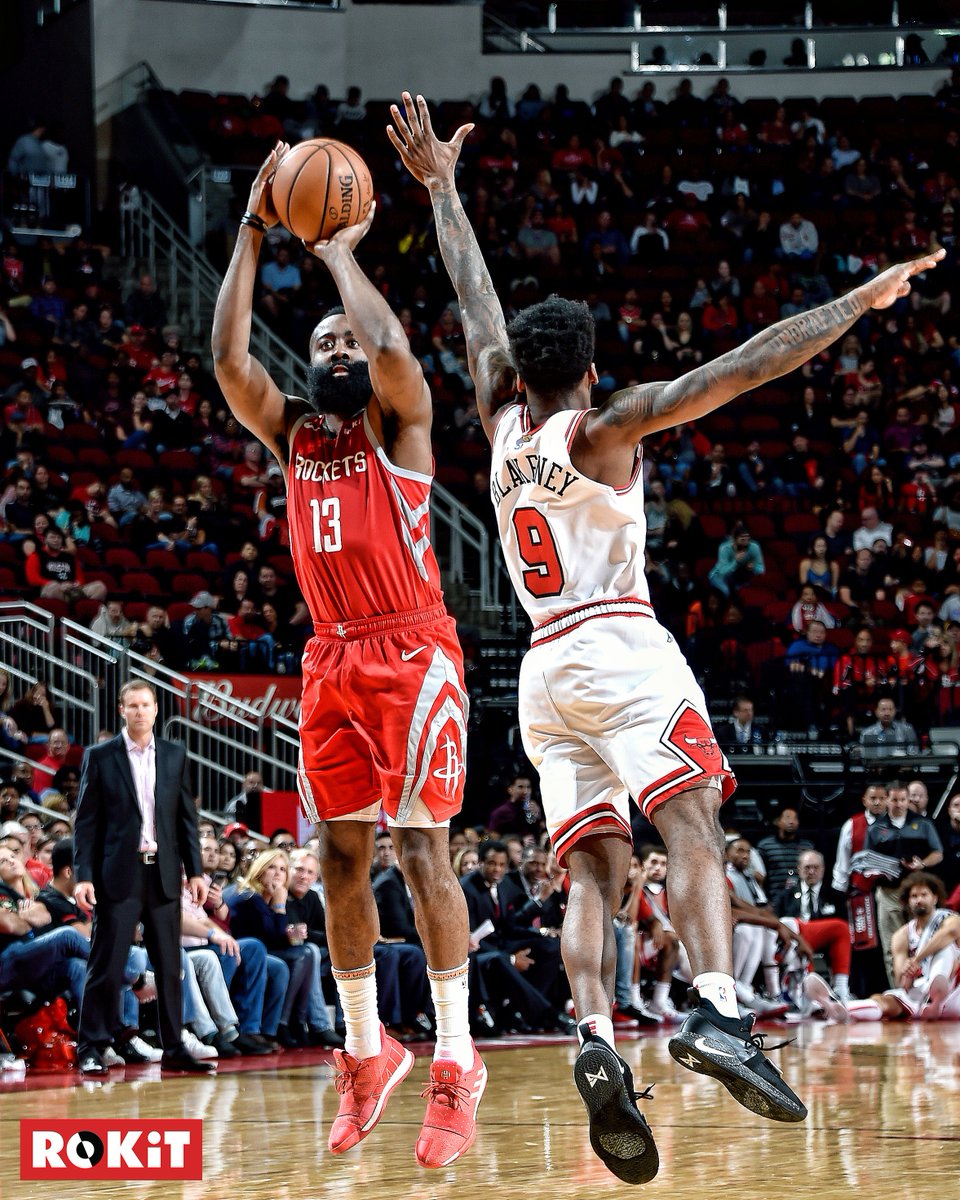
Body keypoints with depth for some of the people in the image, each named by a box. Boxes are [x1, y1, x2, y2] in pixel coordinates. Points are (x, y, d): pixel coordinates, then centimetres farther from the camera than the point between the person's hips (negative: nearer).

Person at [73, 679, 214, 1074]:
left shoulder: (174, 756, 10)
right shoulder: (100, 757, 1)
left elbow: (186, 816, 12)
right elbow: (86, 821, -1)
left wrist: (195, 870, 6)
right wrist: (83, 875, -9)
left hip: (163, 875, 3)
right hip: (119, 874, -3)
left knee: (169, 966, 6)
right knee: (107, 965, -4)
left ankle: (173, 1048, 12)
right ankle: (91, 1049, 0)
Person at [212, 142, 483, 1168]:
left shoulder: (399, 423, 1)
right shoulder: (289, 433, 14)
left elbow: (392, 346, -21)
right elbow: (229, 361, -2)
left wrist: (339, 252, -7)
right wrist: (252, 234, -3)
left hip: (411, 653, -6)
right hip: (331, 659, 6)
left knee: (420, 849, -12)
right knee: (339, 858, 6)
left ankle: (456, 1062, -12)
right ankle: (366, 1049, 16)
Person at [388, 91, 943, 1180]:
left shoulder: (503, 428, 14)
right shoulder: (600, 429, -1)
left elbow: (477, 311, 25)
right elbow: (729, 373, -9)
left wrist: (442, 188, 36)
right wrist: (860, 301, -9)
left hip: (544, 670, 6)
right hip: (621, 651, -6)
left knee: (593, 871, -1)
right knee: (692, 831, -19)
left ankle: (596, 1036, -25)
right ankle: (715, 1012, -41)